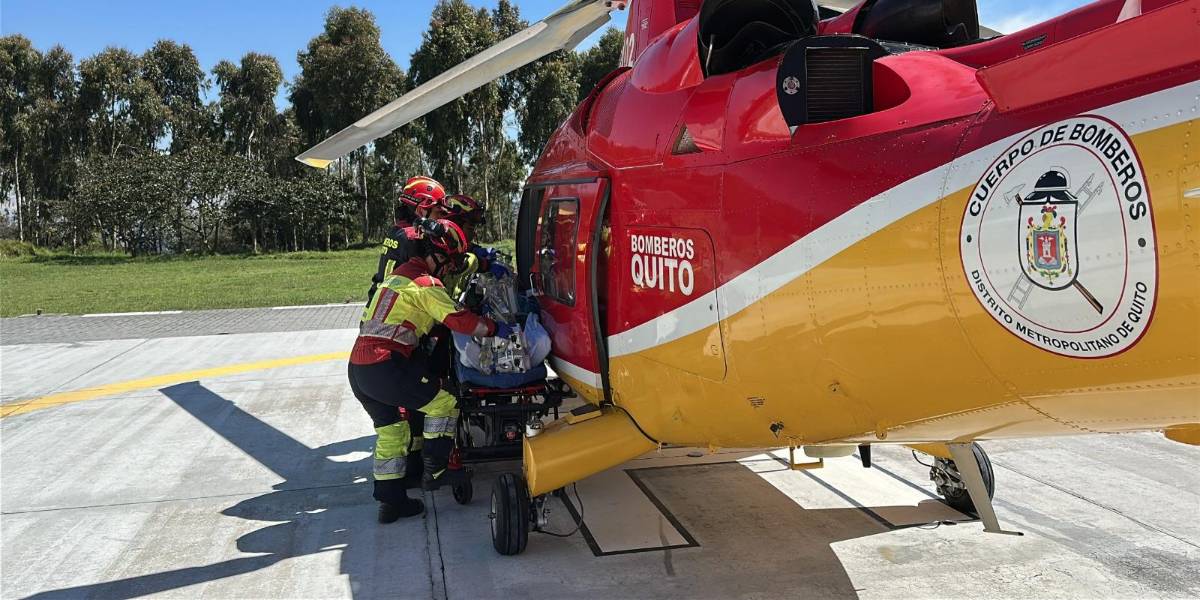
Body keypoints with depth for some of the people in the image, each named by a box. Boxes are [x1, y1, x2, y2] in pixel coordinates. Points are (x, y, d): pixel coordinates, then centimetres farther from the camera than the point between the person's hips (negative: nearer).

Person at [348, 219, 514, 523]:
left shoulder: (397, 274, 20)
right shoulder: (425, 284, -9)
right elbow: (459, 319, -13)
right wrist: (494, 328, -2)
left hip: (358, 366, 9)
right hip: (386, 367, -9)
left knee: (390, 431, 17)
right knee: (445, 404, 4)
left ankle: (391, 501, 21)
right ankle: (433, 472, 10)